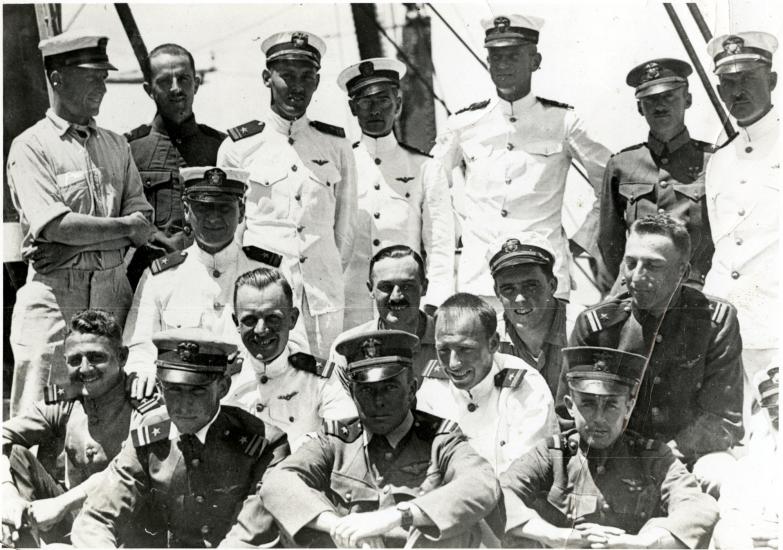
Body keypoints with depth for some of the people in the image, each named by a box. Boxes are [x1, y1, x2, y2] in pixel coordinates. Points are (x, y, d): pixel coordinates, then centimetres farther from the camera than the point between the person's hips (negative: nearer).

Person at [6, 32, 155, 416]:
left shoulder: (117, 146, 16)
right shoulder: (31, 147, 0)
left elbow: (143, 227, 6)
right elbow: (55, 225, -14)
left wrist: (73, 245, -9)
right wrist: (126, 226, -5)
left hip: (114, 292, 5)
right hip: (54, 294, -5)